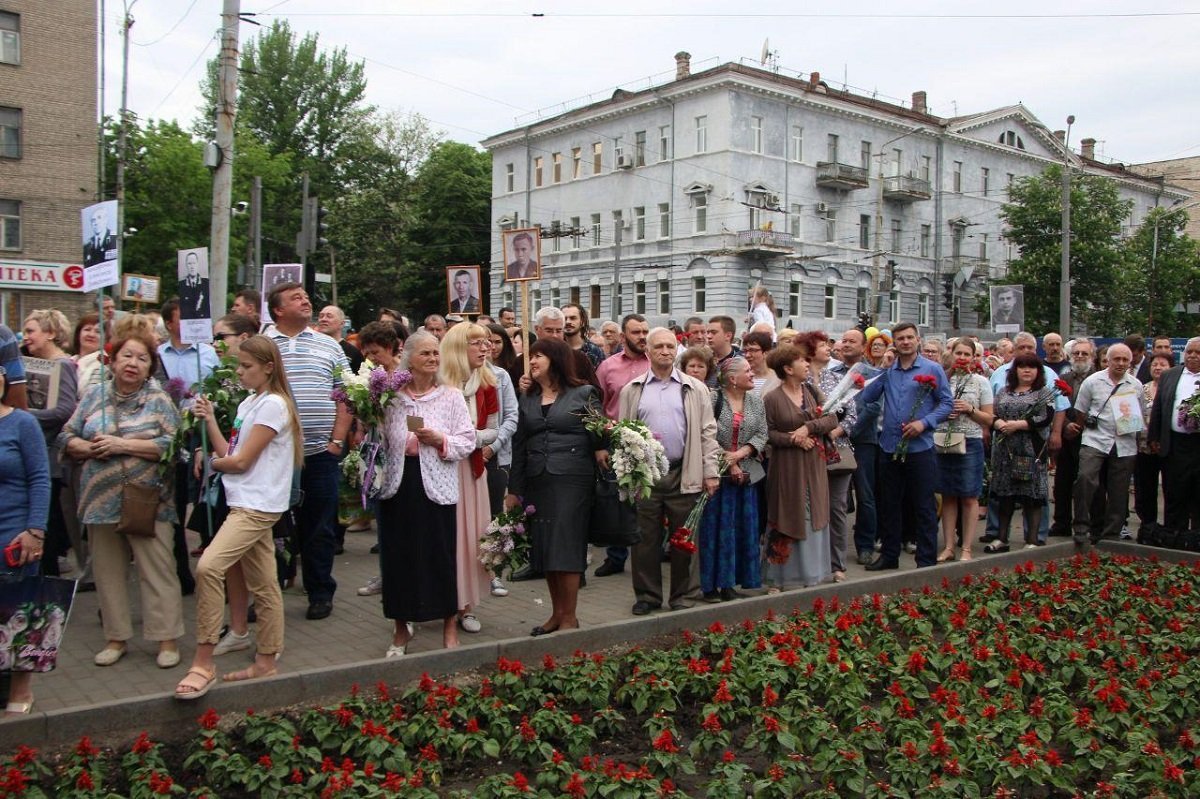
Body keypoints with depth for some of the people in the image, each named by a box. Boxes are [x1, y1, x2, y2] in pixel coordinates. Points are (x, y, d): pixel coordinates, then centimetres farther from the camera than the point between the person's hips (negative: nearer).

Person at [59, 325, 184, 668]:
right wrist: (89, 449, -10)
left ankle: (167, 638, 6)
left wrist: (122, 445, -16)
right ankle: (116, 638, 23)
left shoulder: (159, 400, -1)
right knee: (108, 572, 11)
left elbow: (174, 444, -13)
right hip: (101, 499, 4)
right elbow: (66, 437, 11)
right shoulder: (94, 396, 10)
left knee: (158, 571, -3)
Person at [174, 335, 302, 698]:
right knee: (263, 584, 14)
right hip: (248, 504, 10)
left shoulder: (272, 404, -12)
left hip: (258, 505, -10)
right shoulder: (249, 403, 17)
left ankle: (203, 662, -16)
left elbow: (241, 461, -14)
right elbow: (228, 453, 10)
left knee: (209, 566, -22)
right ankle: (266, 662, 22)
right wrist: (210, 419, 1)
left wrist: (212, 462, 3)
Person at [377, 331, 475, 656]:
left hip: (437, 486, -1)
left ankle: (450, 626, 18)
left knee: (442, 554, 3)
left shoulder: (451, 396, 3)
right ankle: (401, 629, 23)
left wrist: (440, 440, -15)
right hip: (399, 484, 1)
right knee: (398, 554, 8)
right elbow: (379, 440, 10)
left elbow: (468, 441, 0)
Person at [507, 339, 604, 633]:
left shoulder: (584, 393, 1)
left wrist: (601, 448, -20)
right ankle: (557, 613, 18)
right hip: (537, 481, 5)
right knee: (544, 549, 6)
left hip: (572, 479, -5)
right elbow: (519, 446, 15)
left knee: (565, 546, -6)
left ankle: (570, 616, 5)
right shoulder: (527, 399, 14)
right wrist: (514, 489, 13)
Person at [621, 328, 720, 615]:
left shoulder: (695, 389, 7)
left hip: (684, 475, 0)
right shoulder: (632, 390, 9)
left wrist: (711, 472, -3)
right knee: (645, 538, 6)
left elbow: (707, 432, 4)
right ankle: (647, 595, 18)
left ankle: (682, 596, 18)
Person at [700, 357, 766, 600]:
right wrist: (728, 463, -11)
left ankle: (729, 582, 15)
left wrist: (739, 454, -11)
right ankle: (712, 584, 8)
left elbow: (762, 434, 4)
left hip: (745, 474, 5)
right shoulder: (713, 399, -8)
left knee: (743, 528, 6)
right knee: (715, 528, 0)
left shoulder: (755, 400, 8)